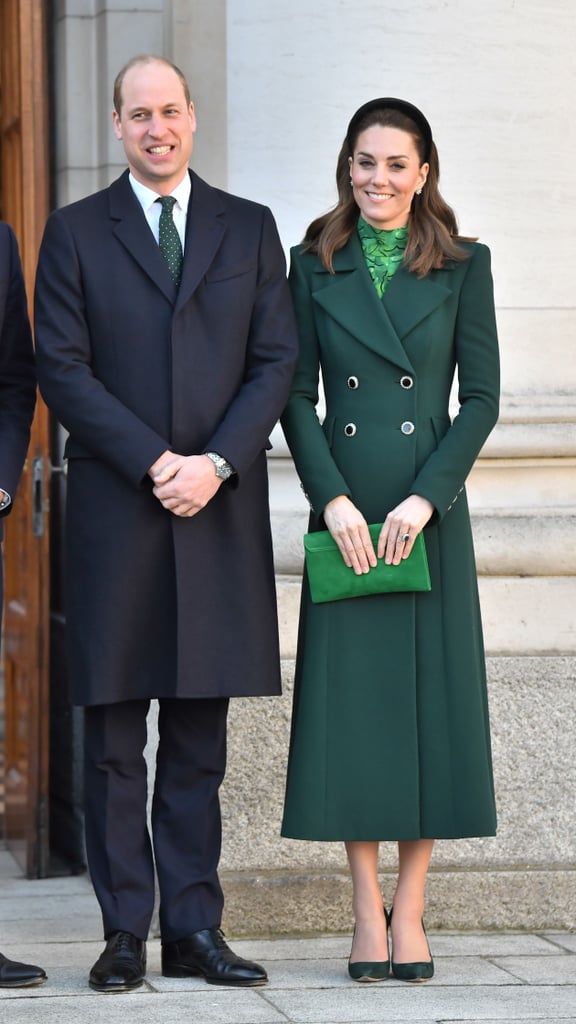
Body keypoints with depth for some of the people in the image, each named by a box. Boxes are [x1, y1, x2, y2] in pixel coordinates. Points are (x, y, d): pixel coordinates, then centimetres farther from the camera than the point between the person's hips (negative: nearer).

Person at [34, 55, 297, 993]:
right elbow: (63, 370, -2)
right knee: (114, 737, 0)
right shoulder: (75, 232, 6)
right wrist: (155, 462, -12)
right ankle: (125, 933, 4)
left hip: (219, 512, 2)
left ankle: (194, 928, 8)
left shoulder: (249, 230, 11)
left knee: (199, 736, 4)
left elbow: (276, 362, 5)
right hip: (114, 511, -1)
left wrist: (215, 464, -10)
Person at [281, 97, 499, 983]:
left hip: (430, 510, 0)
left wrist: (425, 498, -11)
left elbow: (481, 397, 0)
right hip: (344, 514, 1)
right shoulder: (314, 268, 6)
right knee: (351, 698, 0)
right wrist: (335, 499, -9)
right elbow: (296, 397, 3)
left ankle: (410, 914, 7)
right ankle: (367, 914, 7)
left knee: (430, 699, -1)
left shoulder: (461, 268, 4)